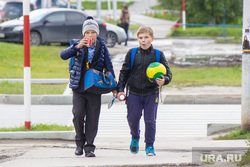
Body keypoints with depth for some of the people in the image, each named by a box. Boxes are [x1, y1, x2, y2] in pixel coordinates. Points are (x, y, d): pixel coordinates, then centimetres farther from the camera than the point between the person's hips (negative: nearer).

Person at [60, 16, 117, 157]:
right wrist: (78, 46, -25)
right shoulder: (79, 46, 1)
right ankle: (80, 142, 11)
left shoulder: (102, 47, 2)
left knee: (92, 117, 0)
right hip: (79, 87, 0)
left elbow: (109, 66, 8)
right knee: (78, 114, -9)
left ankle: (89, 147, 7)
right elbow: (63, 55, -12)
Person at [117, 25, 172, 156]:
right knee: (133, 118, -1)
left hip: (151, 93, -1)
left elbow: (168, 73, 2)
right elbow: (124, 72, 7)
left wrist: (164, 81, -21)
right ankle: (135, 138, 28)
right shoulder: (132, 54, 2)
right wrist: (120, 89, 1)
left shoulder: (158, 55, -1)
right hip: (134, 93, 1)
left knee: (150, 120, -1)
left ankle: (150, 146, 12)